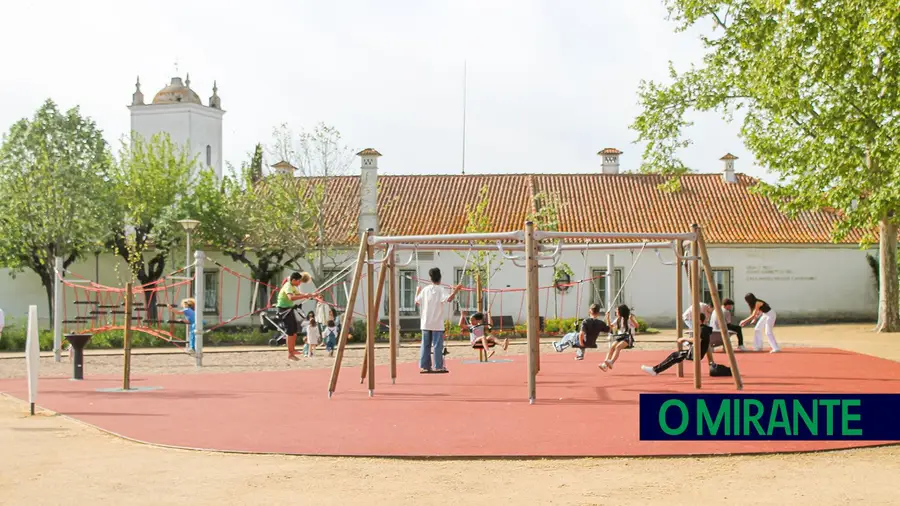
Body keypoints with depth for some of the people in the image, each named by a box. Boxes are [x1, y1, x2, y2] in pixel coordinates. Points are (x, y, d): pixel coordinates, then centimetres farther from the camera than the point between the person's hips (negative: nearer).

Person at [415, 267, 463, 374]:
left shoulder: (425, 289, 7)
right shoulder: (441, 290, -6)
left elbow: (417, 302, 16)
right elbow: (449, 299, -23)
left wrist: (418, 291, 31)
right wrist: (456, 290, -13)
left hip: (425, 323, 4)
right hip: (437, 324, -4)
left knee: (425, 345, 8)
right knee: (437, 345, -1)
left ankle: (424, 366, 9)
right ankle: (438, 367, -1)